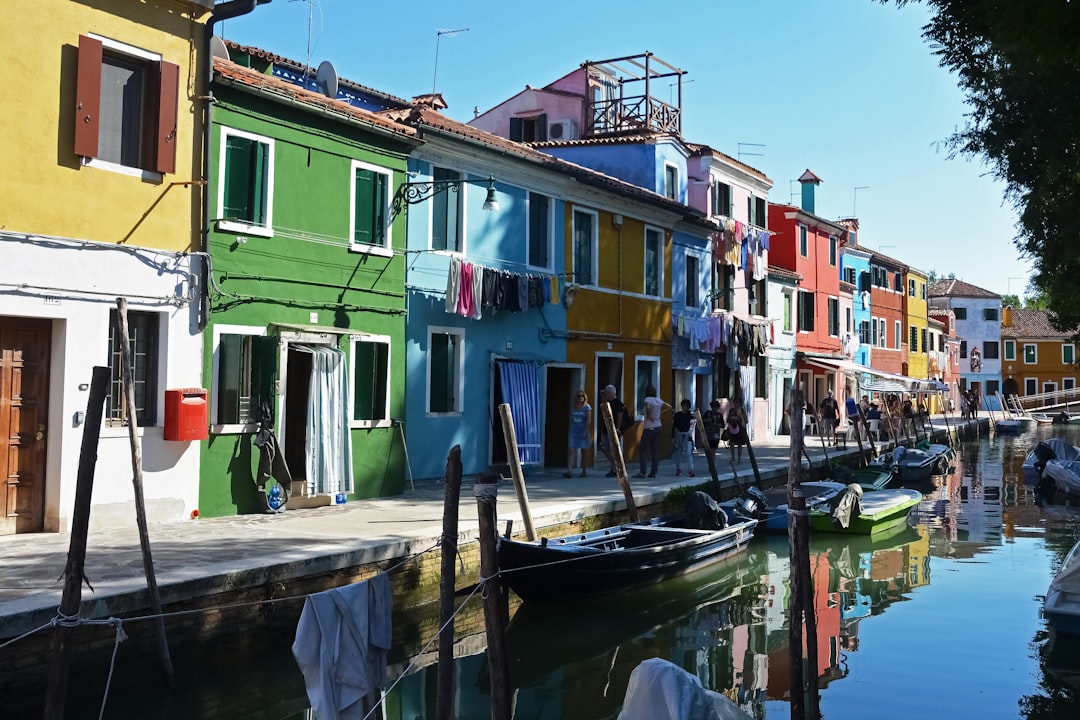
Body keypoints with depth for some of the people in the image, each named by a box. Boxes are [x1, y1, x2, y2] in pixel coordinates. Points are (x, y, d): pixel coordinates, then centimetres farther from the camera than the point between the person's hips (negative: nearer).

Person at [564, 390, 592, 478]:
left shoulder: (587, 407, -4)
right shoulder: (572, 407, 7)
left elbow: (589, 420, -9)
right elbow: (571, 419, 13)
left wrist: (585, 431, -18)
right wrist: (570, 430, 10)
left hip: (583, 432, -2)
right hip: (573, 431, 2)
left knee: (583, 452, 7)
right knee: (571, 451, -9)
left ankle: (583, 471, 18)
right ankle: (568, 471, -16)